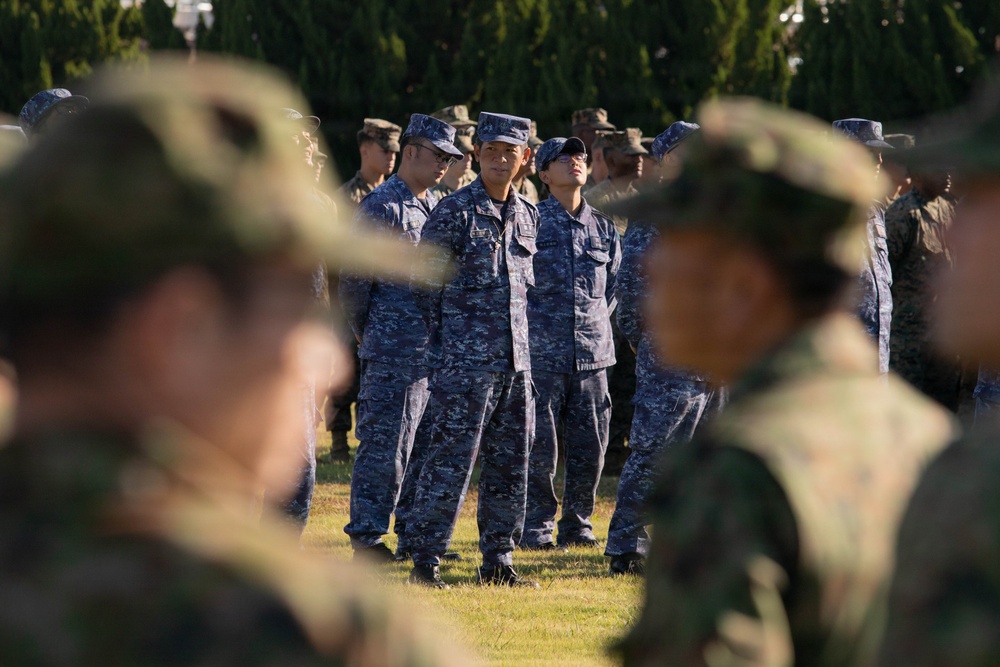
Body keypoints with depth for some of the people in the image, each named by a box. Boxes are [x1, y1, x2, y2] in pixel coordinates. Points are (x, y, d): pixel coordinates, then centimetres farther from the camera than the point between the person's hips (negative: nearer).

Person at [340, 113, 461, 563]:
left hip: (436, 347, 8)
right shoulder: (382, 206, -10)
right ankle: (367, 534, 0)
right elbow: (354, 277, -9)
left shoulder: (438, 207, 15)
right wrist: (366, 334, 1)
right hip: (394, 348, -8)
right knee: (384, 442, -5)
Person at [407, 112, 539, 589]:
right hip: (465, 360, -6)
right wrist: (443, 347, -1)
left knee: (510, 465, 9)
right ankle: (425, 562, -1)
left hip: (516, 356, 6)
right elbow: (426, 286, -3)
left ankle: (498, 562, 17)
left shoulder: (527, 215, 12)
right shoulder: (453, 213, -7)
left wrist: (516, 340, 17)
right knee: (452, 460, -7)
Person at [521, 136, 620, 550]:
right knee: (539, 446, -2)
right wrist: (534, 326, 2)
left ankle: (578, 525, 17)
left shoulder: (604, 228, 12)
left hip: (592, 354, 4)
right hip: (542, 353, -4)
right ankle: (537, 527, 8)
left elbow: (615, 284, 21)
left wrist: (595, 322, 12)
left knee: (591, 446, 5)